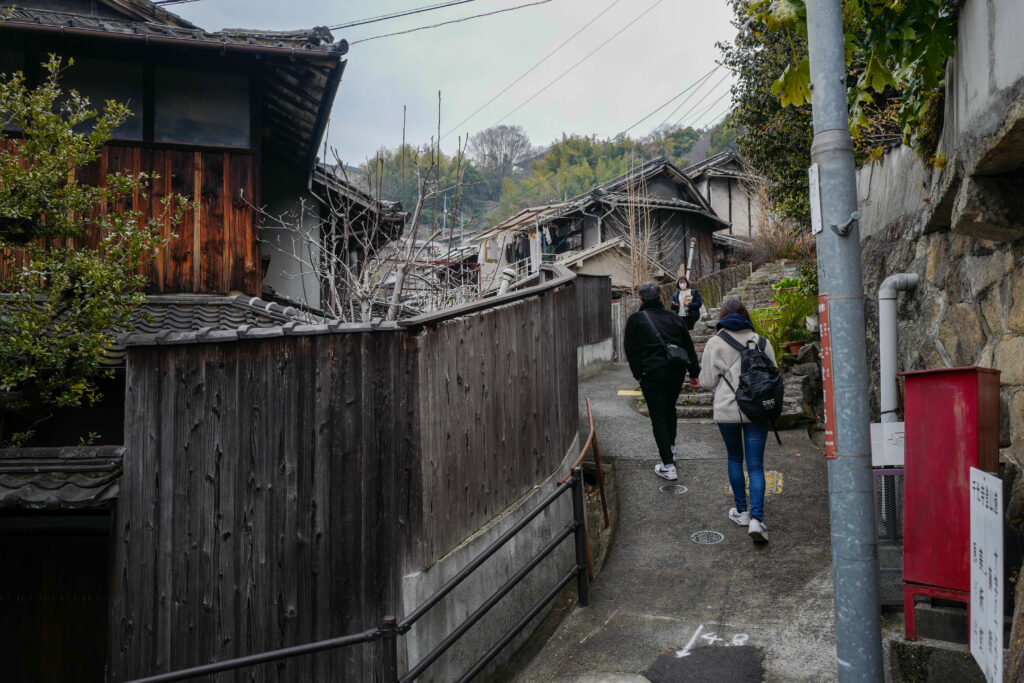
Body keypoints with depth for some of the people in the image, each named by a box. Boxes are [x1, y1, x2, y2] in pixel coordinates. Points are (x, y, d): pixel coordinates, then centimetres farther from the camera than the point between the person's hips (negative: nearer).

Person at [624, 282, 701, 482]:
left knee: (658, 417, 0)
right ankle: (671, 447, 39)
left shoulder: (635, 320, 0)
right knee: (670, 409, 27)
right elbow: (689, 347, 14)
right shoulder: (673, 318, 12)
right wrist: (694, 373, 18)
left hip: (652, 373, -4)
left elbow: (631, 351, -4)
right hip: (676, 371, 5)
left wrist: (638, 375, 1)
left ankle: (668, 466, -2)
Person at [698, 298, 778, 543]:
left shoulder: (714, 343, -3)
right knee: (756, 465, 2)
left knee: (734, 459, 19)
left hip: (727, 410, -1)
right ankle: (756, 518, -10)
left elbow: (707, 382, -2)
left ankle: (741, 511, 26)